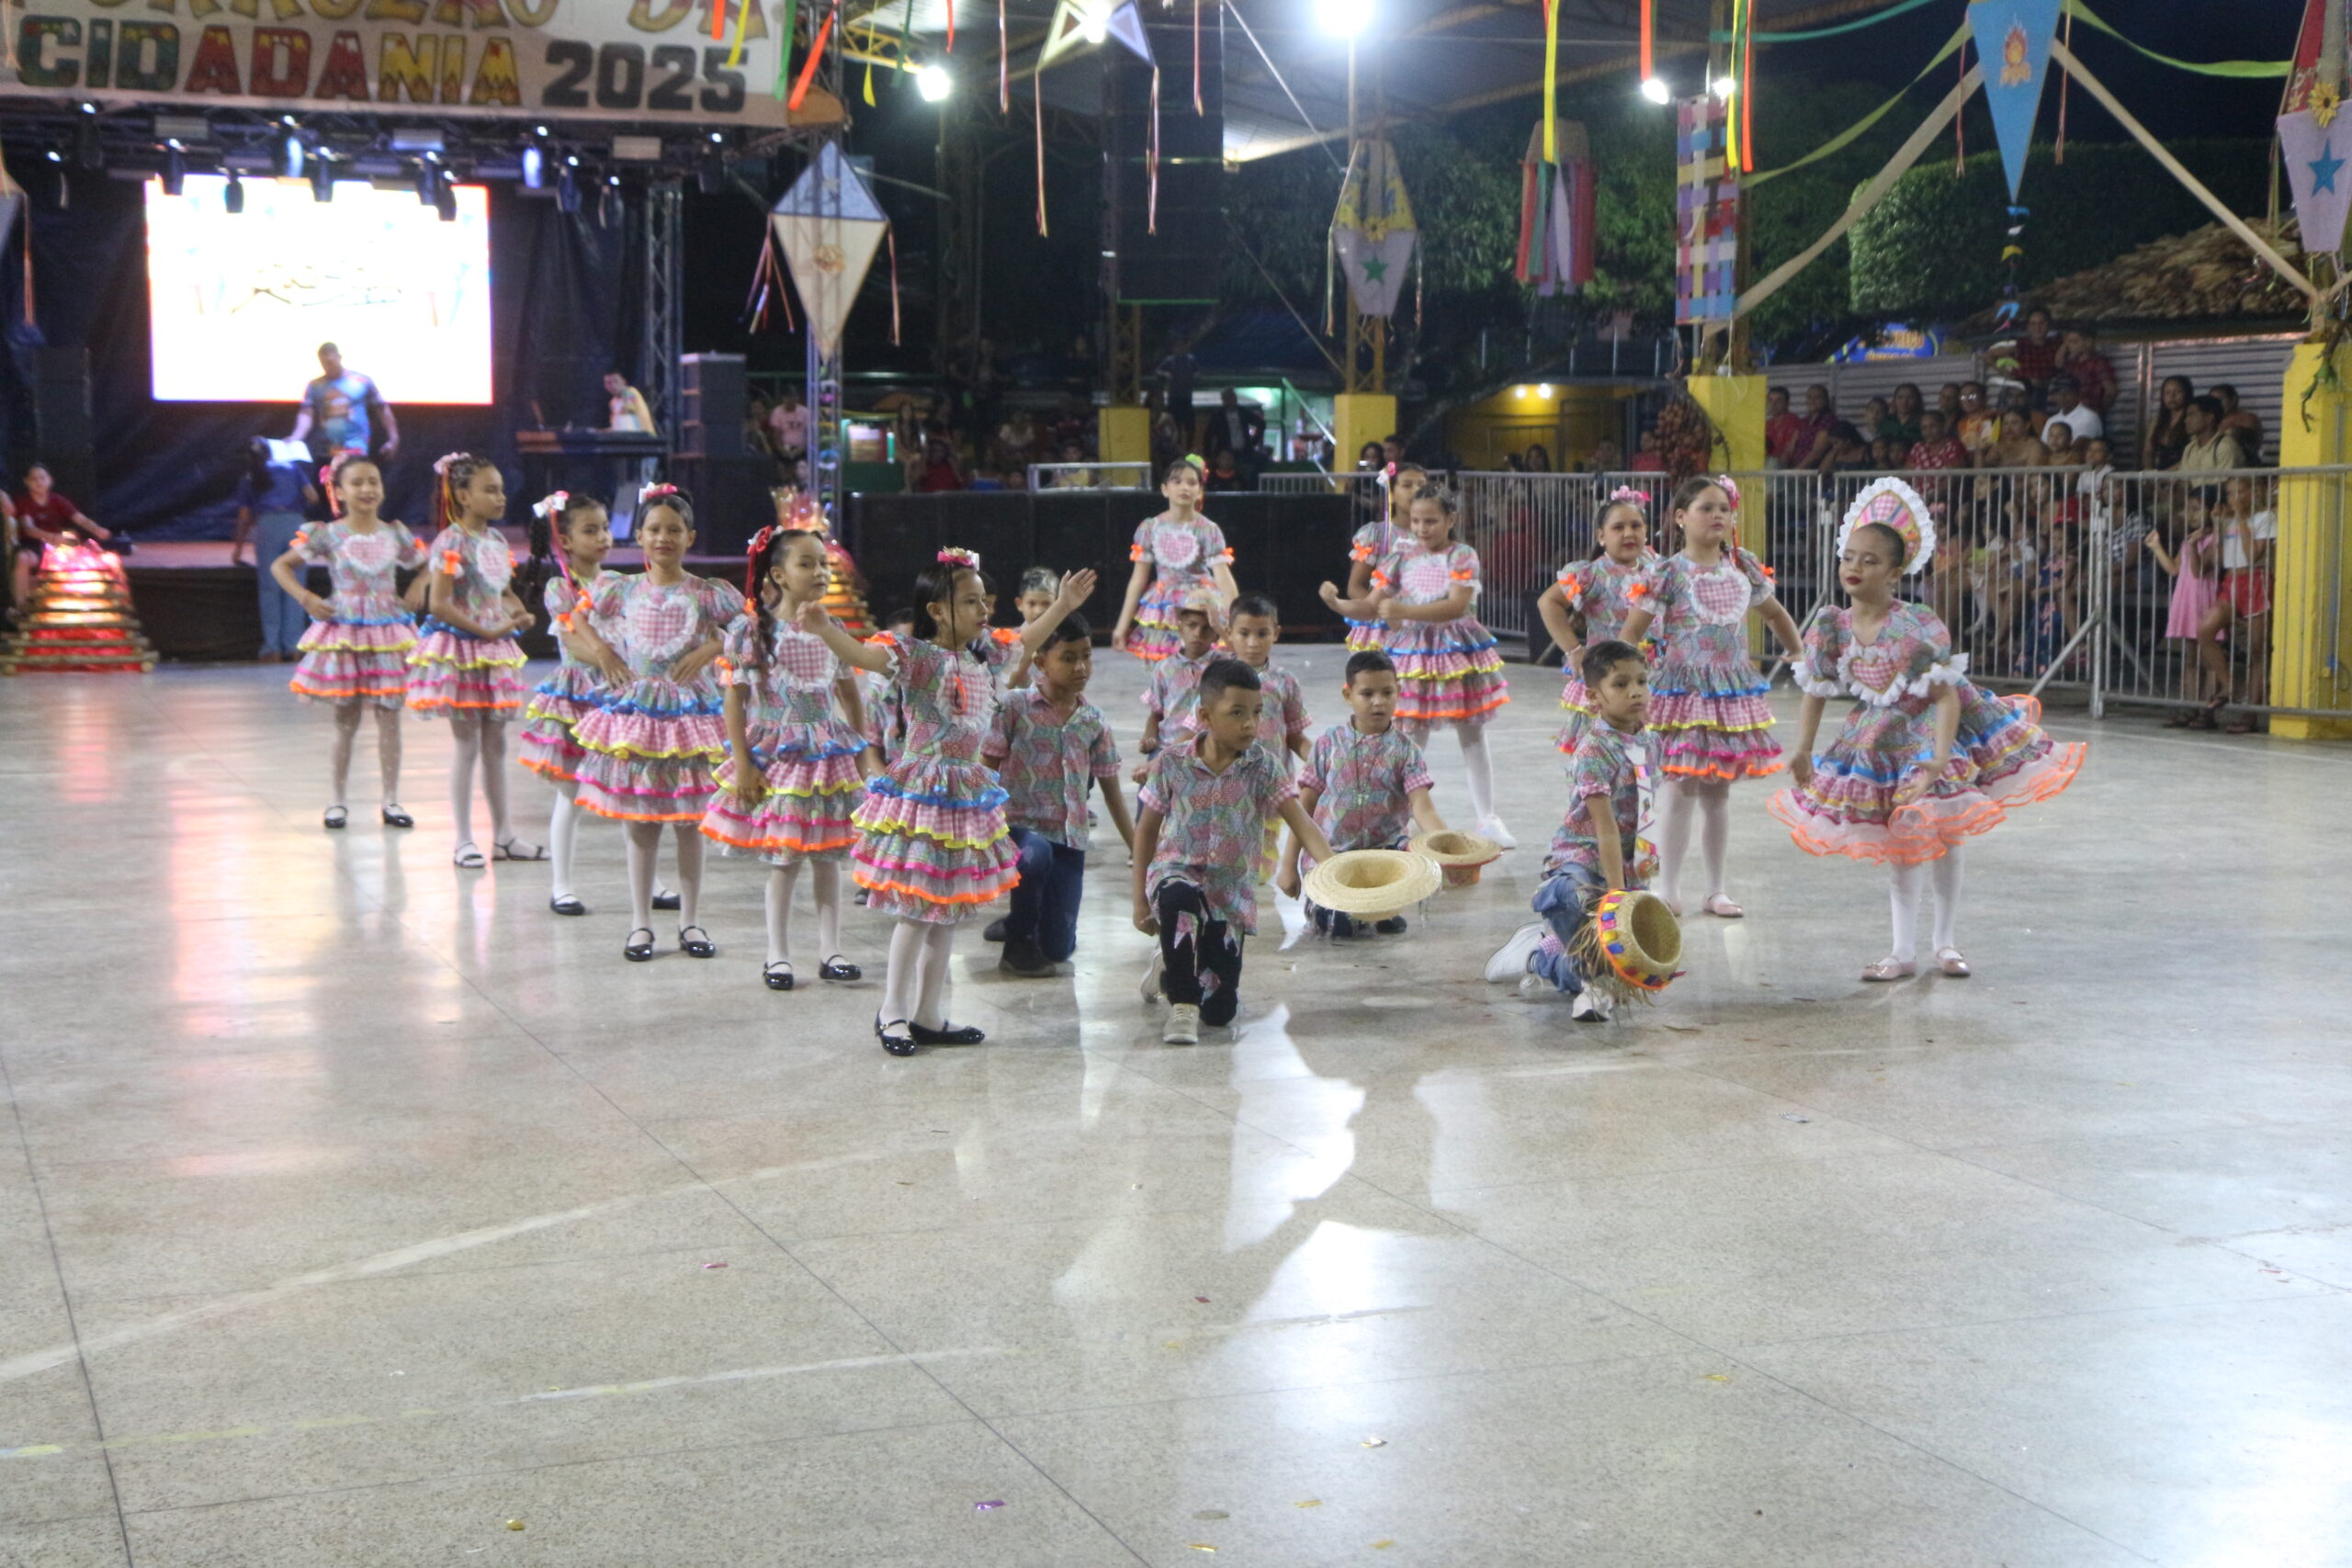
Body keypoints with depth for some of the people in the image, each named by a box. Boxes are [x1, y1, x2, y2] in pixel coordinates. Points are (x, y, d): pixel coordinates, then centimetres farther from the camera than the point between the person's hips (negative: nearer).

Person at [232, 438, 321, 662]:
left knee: (269, 589, 3)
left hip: (267, 525, -1)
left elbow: (244, 518, 13)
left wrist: (238, 547, 23)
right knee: (294, 589, 4)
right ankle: (293, 646, 1)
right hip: (295, 524, 1)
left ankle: (272, 647, -1)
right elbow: (312, 497, 9)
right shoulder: (292, 469, 19)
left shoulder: (248, 481, 19)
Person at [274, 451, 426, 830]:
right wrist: (306, 599, -8)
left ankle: (391, 801, 10)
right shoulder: (329, 535, -2)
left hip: (389, 634, 2)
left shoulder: (395, 534, 6)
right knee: (346, 721, 3)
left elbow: (423, 565, 20)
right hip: (344, 634, -2)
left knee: (389, 717, 3)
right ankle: (338, 801, 13)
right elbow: (280, 566, 4)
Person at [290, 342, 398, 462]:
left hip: (356, 449, -2)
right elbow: (307, 415, -3)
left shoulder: (362, 381, 5)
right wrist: (295, 438, -20)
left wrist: (393, 439, 6)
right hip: (325, 454, 2)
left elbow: (382, 409, 10)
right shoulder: (315, 386, 7)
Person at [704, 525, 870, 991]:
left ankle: (830, 951, 15)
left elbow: (849, 695, 13)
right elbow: (735, 697, -7)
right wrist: (742, 762, -11)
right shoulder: (754, 631, -7)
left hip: (829, 756, 4)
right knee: (784, 859, 0)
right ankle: (778, 955, 11)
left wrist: (863, 751, 10)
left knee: (828, 856, 7)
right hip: (777, 758, -4)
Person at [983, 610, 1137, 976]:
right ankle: (1018, 940, -14)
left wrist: (1136, 847, 13)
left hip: (1069, 838, 3)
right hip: (1020, 825, -3)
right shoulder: (1015, 707, -5)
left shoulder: (1093, 721, 6)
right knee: (1035, 855, -41)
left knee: (1059, 949, -3)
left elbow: (1111, 788, 13)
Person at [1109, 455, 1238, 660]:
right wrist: (1122, 626, 2)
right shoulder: (1150, 528, -1)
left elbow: (1223, 576, -13)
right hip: (1160, 610, 2)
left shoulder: (1209, 531, -7)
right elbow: (1138, 579, 3)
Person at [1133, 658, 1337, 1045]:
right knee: (1179, 896, -42)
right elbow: (1146, 830, 4)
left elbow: (1301, 822, -15)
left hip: (1232, 892, 2)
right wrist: (1140, 900, 3)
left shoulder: (1264, 768, -5)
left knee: (1220, 1011, -2)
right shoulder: (1172, 764, -6)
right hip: (1175, 872, -2)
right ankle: (1182, 1004, -25)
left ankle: (1171, 972, 33)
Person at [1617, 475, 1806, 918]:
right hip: (1685, 689, -5)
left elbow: (1775, 614, 22)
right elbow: (1631, 633, -7)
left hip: (1733, 690, 5)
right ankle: (1668, 890, 0)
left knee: (1719, 791, 10)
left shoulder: (1744, 567, 7)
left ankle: (1716, 890, 17)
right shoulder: (1668, 573, -8)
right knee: (1680, 788, -8)